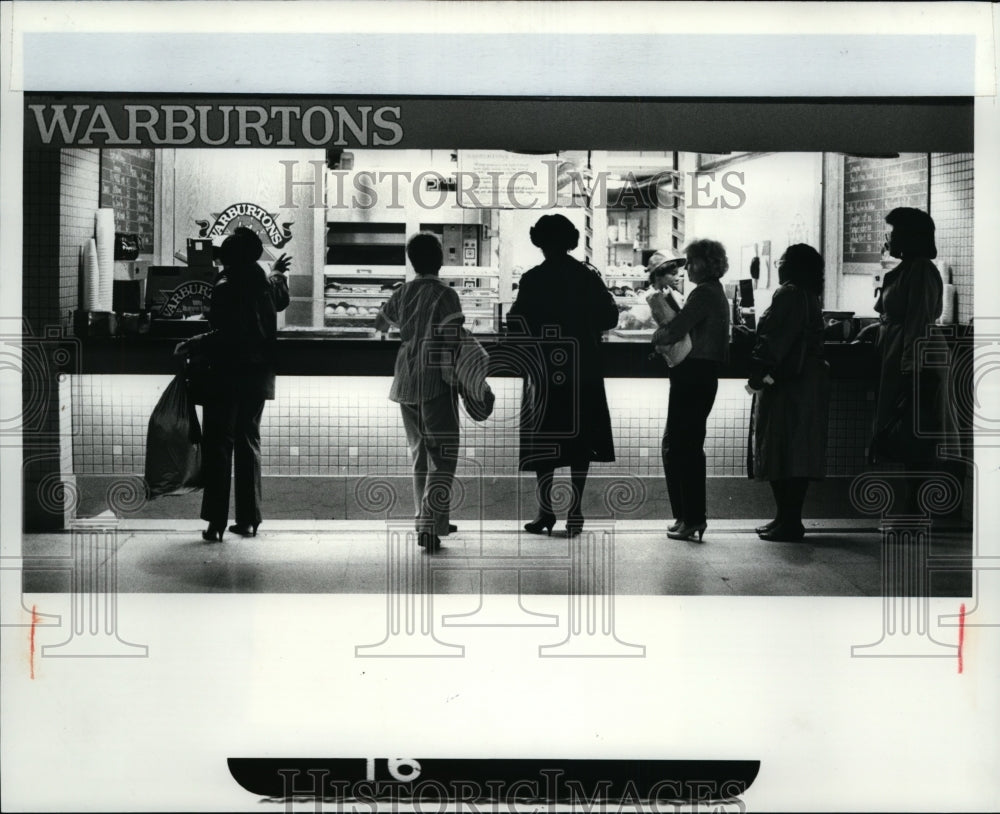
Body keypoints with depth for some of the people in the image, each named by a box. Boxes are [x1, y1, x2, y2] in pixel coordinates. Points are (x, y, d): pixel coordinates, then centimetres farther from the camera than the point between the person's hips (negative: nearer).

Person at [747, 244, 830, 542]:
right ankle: (789, 519, 18)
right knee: (799, 452, 12)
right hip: (808, 383, 10)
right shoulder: (809, 297, 16)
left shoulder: (788, 294, -13)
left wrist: (758, 375, -17)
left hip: (788, 386, -10)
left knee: (782, 453, -7)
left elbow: (774, 340, -19)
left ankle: (788, 522, -6)